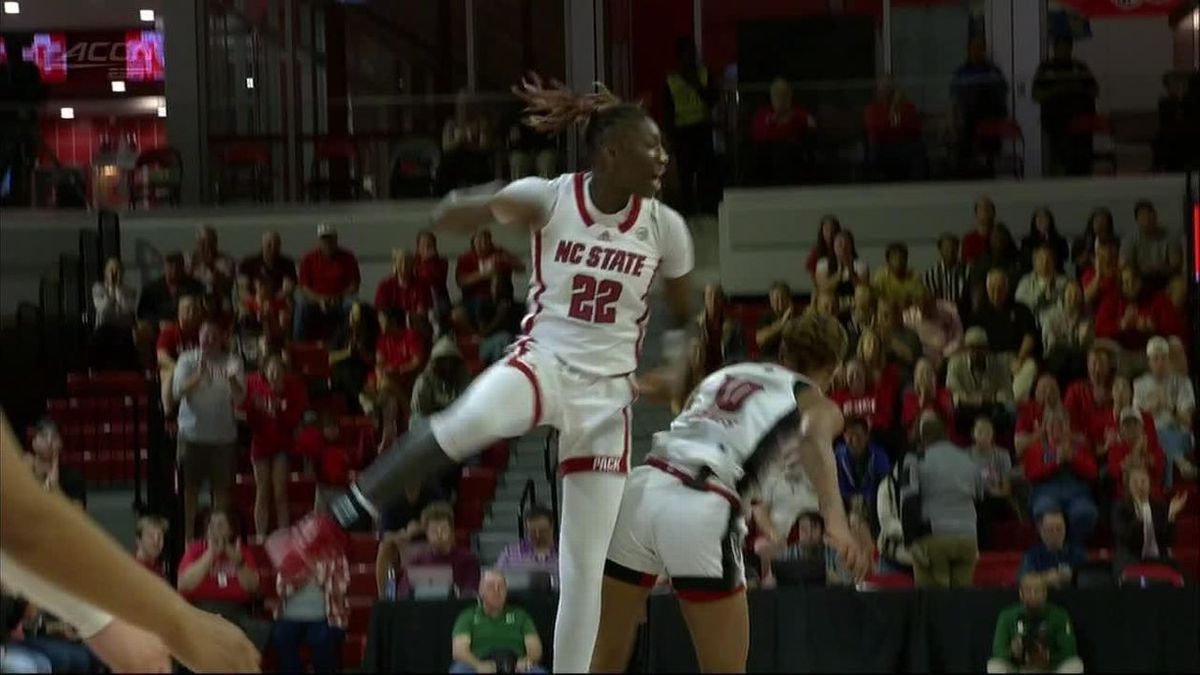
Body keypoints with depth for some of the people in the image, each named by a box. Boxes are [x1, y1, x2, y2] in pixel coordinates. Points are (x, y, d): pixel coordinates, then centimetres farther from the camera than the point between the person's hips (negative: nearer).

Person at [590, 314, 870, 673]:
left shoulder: (725, 374, 32)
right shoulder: (817, 404, 15)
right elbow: (814, 439, -9)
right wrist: (836, 521, -25)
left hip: (642, 486, 5)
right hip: (699, 509, -5)